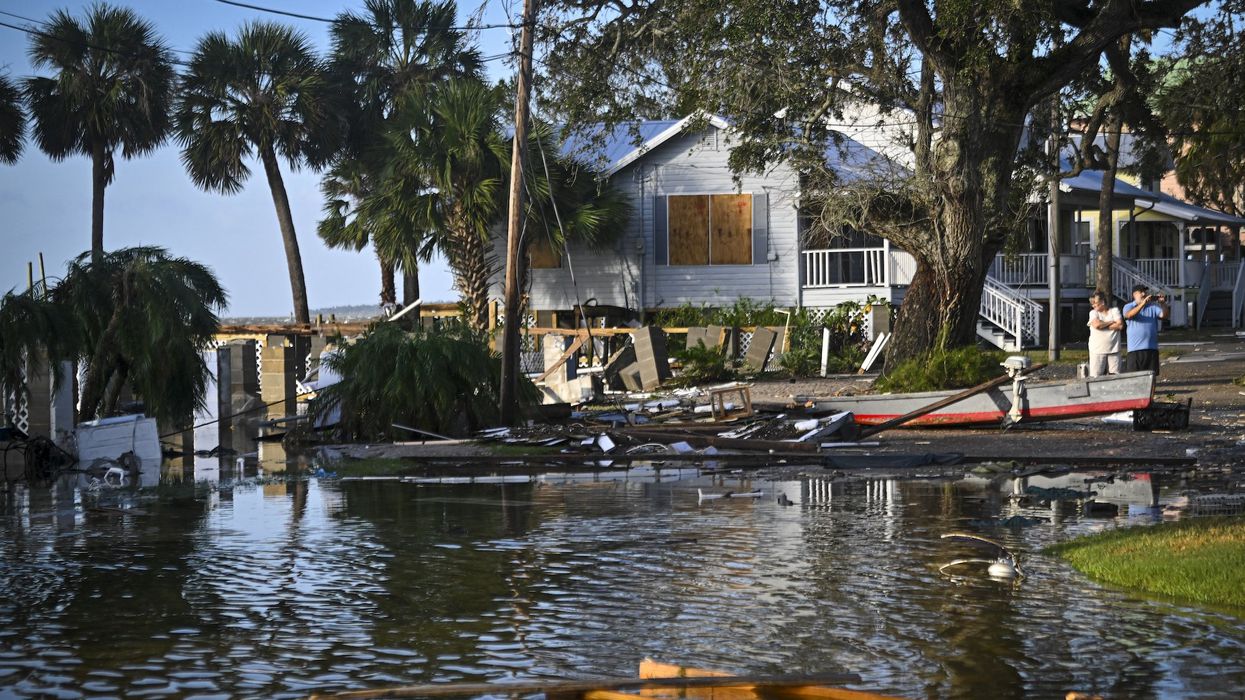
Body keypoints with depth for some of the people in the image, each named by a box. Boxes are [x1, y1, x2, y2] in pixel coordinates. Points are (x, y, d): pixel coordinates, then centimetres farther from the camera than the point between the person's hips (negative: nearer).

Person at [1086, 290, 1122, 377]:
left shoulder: (1114, 310, 7)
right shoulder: (1093, 312, 8)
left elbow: (1120, 325, -7)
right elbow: (1096, 325, -12)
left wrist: (1102, 325, -7)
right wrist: (1111, 322, -3)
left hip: (1113, 350, 1)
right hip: (1097, 350, 0)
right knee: (1096, 377, -7)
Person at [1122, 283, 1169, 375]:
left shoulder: (1153, 306, 10)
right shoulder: (1128, 307, 3)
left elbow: (1165, 315, -3)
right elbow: (1129, 315, -19)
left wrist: (1162, 303, -22)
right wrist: (1143, 303, -29)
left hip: (1152, 348, 3)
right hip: (1135, 349, -3)